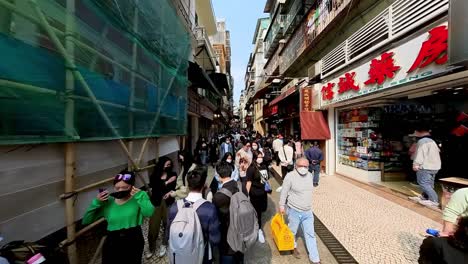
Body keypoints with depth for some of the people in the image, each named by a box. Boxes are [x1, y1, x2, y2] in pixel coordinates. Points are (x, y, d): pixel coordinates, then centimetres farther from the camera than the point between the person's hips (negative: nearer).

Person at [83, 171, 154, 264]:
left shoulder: (138, 197, -8)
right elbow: (86, 221, 6)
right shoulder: (108, 202, 3)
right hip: (113, 242, 3)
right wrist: (97, 202, -6)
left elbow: (149, 213, -25)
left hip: (133, 240, -2)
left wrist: (139, 195, -28)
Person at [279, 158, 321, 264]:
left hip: (308, 211, 4)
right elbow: (284, 192, -14)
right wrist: (282, 205, -9)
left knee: (310, 234, 13)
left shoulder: (310, 175, -1)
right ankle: (294, 247, 46)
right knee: (292, 231, 18)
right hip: (294, 211, -4)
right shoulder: (290, 176, -21)